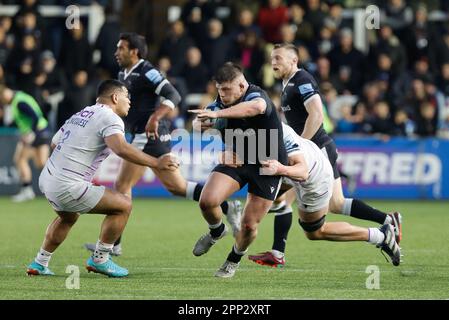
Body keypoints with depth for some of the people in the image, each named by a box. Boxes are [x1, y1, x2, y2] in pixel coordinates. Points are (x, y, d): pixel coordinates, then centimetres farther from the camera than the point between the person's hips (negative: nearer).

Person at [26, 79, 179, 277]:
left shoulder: (81, 114, 17)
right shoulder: (109, 118, -9)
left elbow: (54, 143, 27)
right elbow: (121, 149, -28)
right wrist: (156, 163, -24)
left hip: (46, 179, 9)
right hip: (68, 186, -9)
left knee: (68, 217, 36)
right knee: (123, 205, -2)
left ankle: (39, 264, 38)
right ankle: (100, 259, 4)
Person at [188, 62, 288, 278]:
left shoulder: (256, 96, -27)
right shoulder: (223, 100, -2)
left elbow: (256, 107, -56)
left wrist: (217, 114, -62)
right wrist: (209, 122, 1)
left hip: (267, 166, -5)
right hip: (237, 160, 6)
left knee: (249, 224, -2)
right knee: (207, 200, -18)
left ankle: (234, 261, 29)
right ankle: (216, 232, 17)